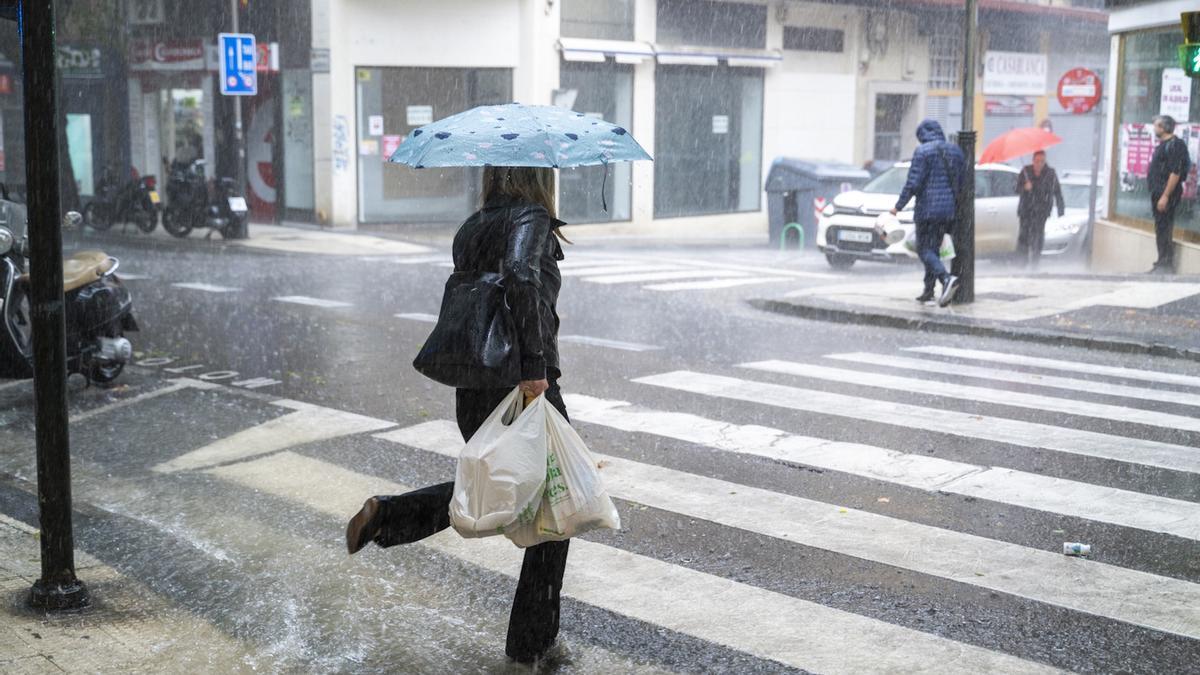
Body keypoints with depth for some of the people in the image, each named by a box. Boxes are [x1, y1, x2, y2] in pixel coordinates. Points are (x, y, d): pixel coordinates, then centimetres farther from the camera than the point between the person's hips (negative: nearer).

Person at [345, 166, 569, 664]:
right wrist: (535, 366, -30)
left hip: (471, 393, 7)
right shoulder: (531, 219, -13)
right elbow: (520, 277, -32)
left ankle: (387, 514, 13)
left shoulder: (469, 229, 9)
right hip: (527, 393, -7)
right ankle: (532, 643, 18)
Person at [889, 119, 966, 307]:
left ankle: (946, 278, -28)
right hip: (949, 210, 7)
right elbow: (962, 183, 15)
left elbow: (913, 183, -14)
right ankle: (929, 290, 18)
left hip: (928, 208, -7)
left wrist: (898, 206, -5)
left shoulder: (923, 151, -9)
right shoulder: (955, 151, 12)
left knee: (925, 249, -5)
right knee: (934, 248, 16)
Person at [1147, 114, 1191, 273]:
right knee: (1161, 229, 12)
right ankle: (1162, 264, 18)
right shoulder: (1162, 145, 16)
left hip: (1167, 193, -10)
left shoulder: (1175, 145, -14)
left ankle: (1165, 266, -5)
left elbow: (1175, 173, -21)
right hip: (1158, 192, 10)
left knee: (1164, 230, -8)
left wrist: (1165, 196, -24)